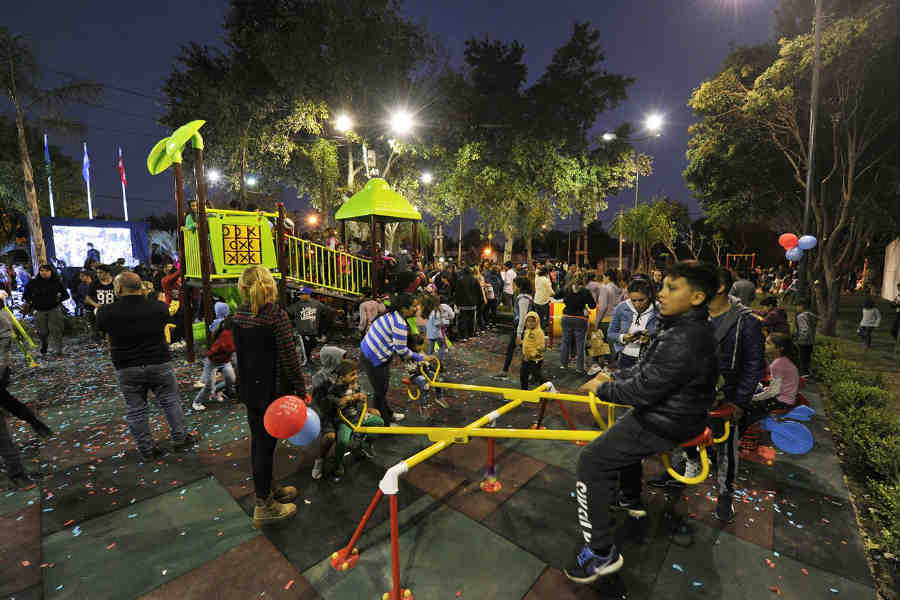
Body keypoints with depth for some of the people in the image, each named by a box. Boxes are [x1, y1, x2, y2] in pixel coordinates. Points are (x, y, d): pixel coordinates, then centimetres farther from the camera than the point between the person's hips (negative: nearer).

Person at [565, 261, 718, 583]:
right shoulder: (686, 326, 4)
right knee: (623, 437, 33)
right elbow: (647, 366, 13)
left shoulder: (684, 341, -31)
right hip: (672, 410, 11)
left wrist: (602, 389, -14)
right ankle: (631, 500, 51)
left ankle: (601, 552, 1)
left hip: (666, 424, -11)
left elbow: (644, 389, -29)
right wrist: (614, 377, 4)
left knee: (591, 462, -10)